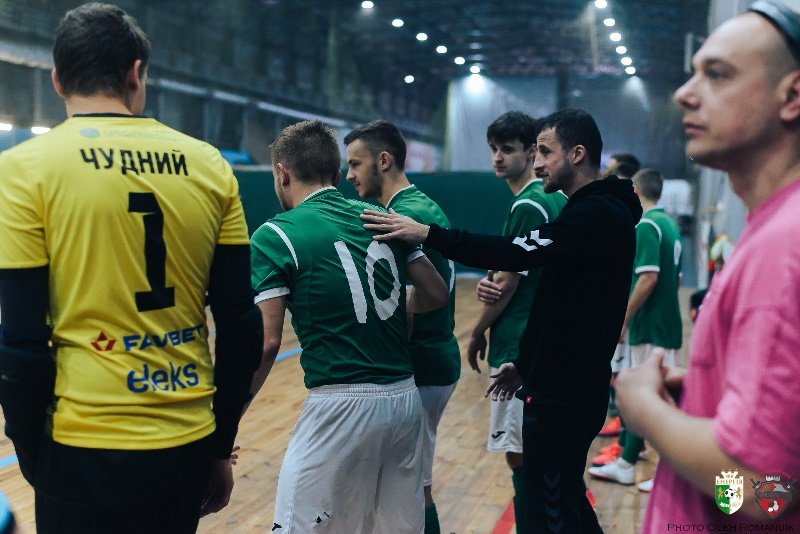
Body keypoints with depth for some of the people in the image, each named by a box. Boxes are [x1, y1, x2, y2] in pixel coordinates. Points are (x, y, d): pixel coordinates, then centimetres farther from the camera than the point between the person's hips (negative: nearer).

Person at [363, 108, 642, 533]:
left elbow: (516, 254, -27)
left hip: (564, 394, -10)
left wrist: (427, 234, -25)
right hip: (566, 384, 10)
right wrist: (528, 364, 19)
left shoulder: (597, 214, -17)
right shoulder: (598, 210, 14)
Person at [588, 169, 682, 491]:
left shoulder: (646, 225, -15)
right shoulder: (670, 225, 13)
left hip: (652, 328, -10)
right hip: (662, 325, 10)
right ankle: (624, 464, 25)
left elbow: (648, 278, -24)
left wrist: (624, 319, -16)